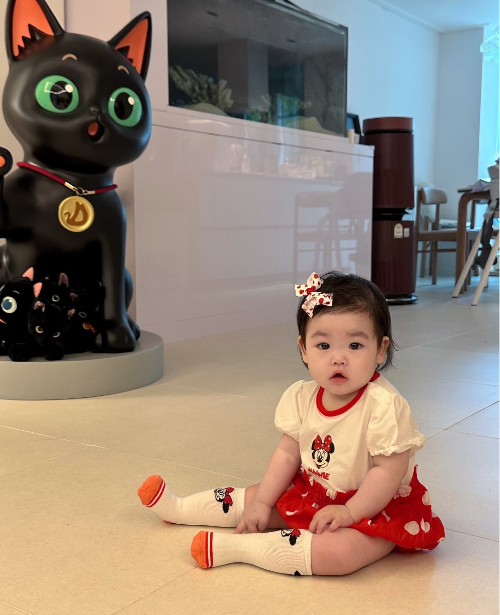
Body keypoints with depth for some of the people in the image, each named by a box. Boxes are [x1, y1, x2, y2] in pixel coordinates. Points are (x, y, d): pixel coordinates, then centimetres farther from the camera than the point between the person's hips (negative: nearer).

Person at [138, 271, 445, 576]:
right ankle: (180, 508, 29)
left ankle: (235, 547, -28)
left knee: (338, 551, -33)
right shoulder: (303, 397, -8)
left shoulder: (384, 405, -28)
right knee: (257, 497, 10)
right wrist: (261, 503, -2)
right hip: (314, 493, 7)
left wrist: (348, 512, -24)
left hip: (373, 505, -6)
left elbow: (390, 470, -25)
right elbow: (288, 453, 0)